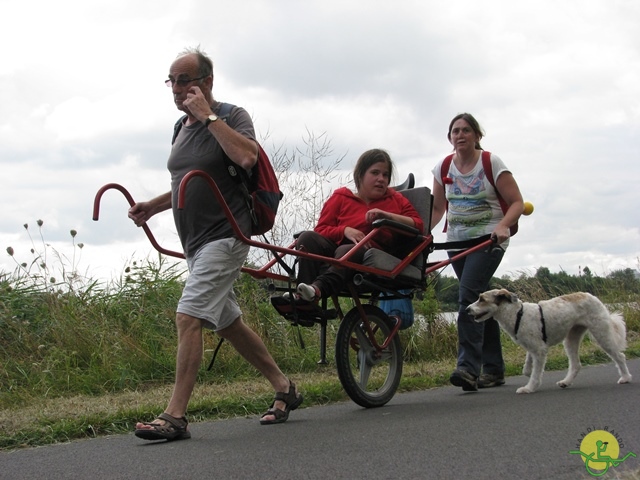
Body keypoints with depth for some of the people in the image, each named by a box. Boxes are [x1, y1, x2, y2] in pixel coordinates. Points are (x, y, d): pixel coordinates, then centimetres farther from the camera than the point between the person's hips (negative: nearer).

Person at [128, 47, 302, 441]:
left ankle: (175, 416, -17)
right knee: (228, 322, 14)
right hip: (196, 242, 9)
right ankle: (284, 388, 27)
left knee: (189, 316, -18)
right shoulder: (183, 127, 15)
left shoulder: (233, 116, -7)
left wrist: (208, 116, -21)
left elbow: (247, 157, -28)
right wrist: (154, 206, 10)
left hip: (225, 236, -9)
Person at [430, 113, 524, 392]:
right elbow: (437, 208, 14)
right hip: (457, 241, 5)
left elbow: (517, 203, -7)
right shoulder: (444, 168, 7)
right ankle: (493, 368, 14)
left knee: (469, 295, -22)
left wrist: (503, 226, -25)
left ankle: (469, 367, -28)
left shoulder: (491, 163, -6)